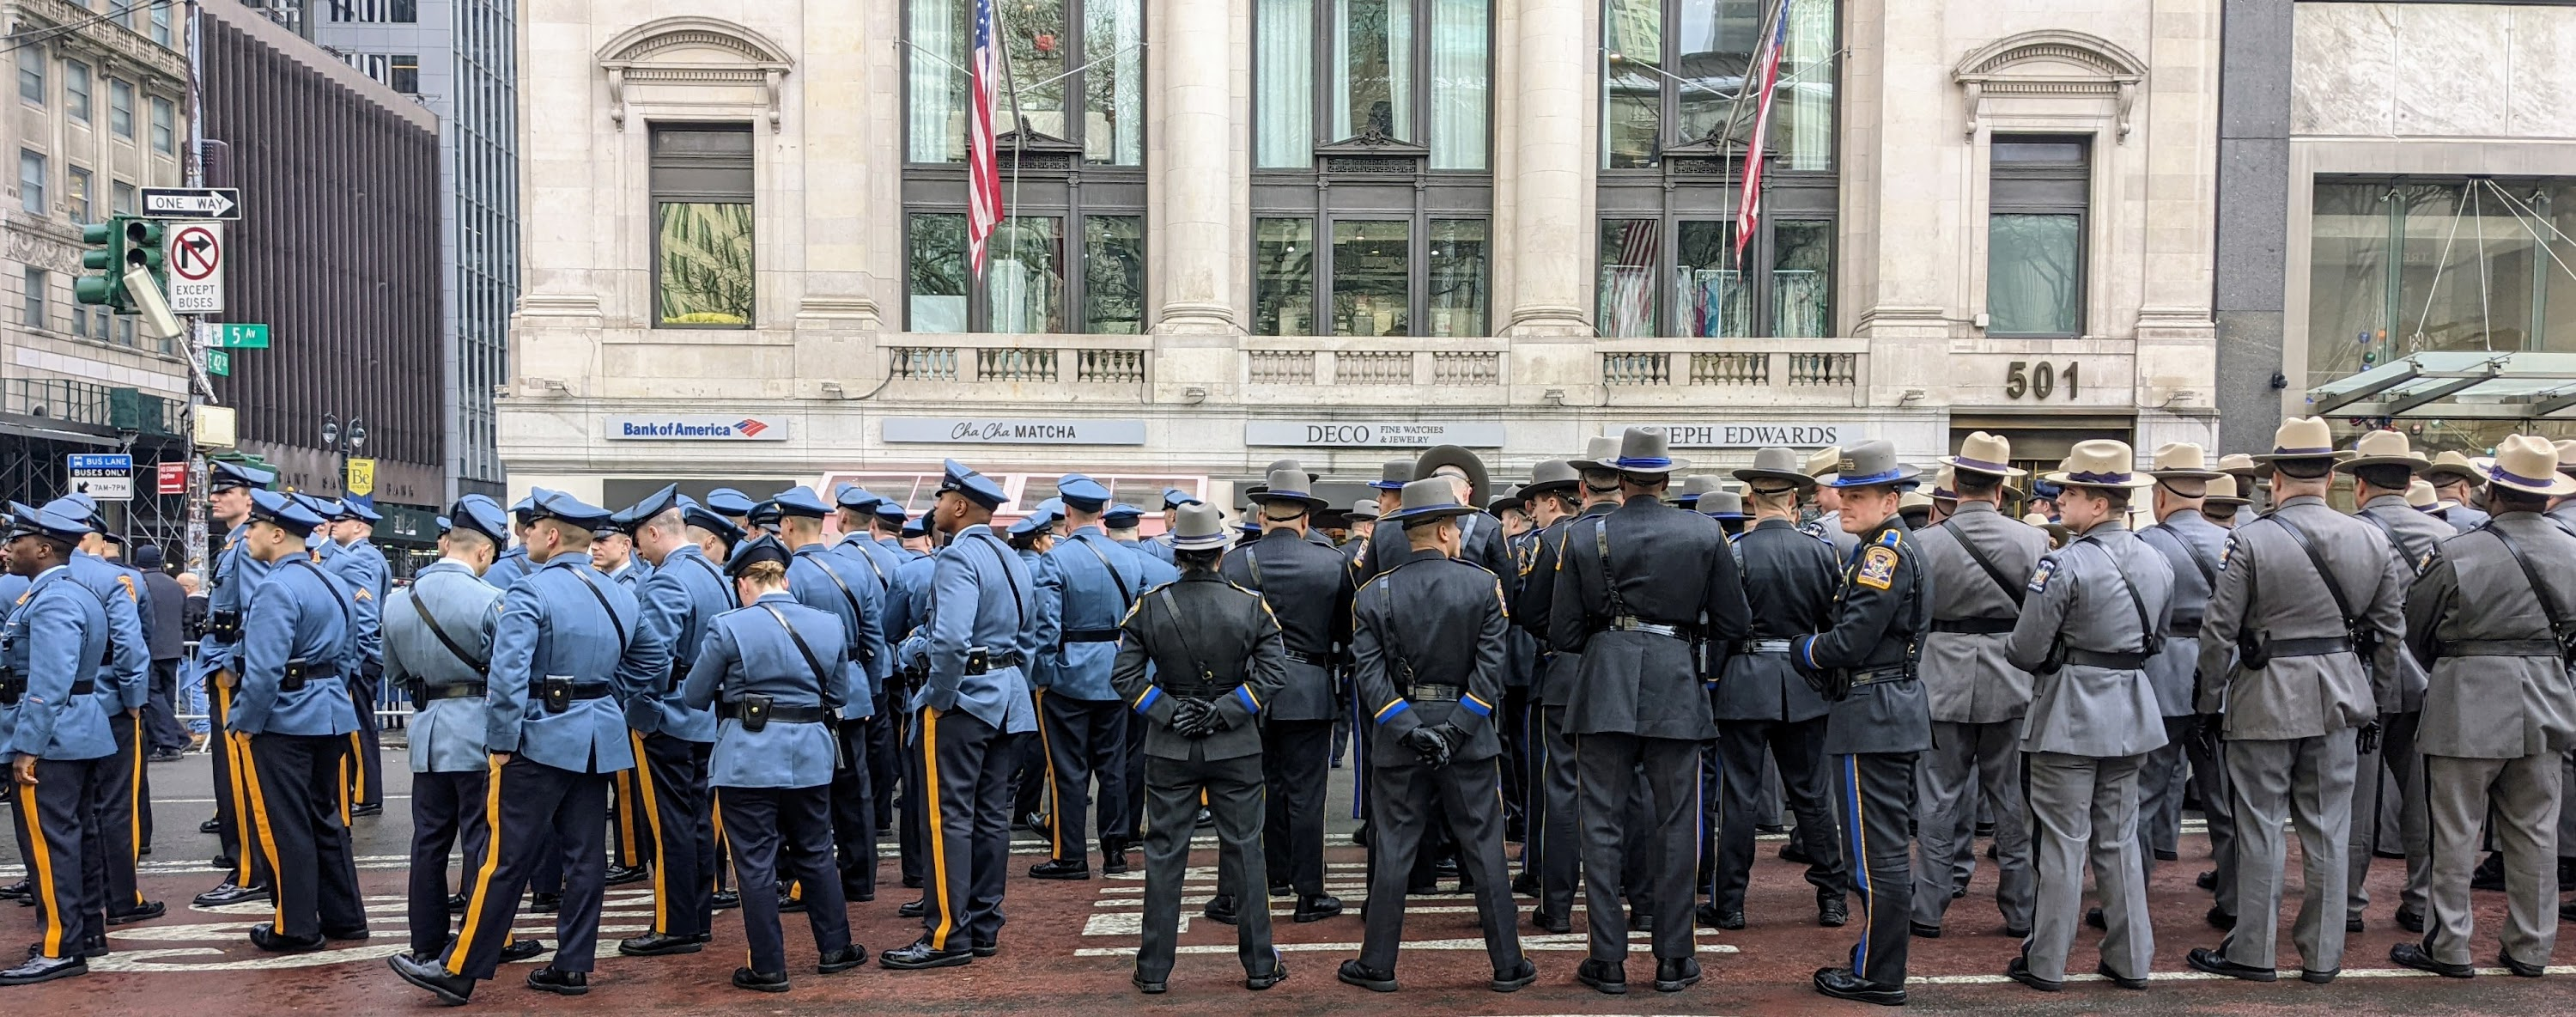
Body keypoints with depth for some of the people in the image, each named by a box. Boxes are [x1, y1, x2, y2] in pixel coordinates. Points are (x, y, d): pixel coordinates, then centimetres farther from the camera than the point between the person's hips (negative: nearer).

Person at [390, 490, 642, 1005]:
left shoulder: (530, 592, -12)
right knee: (585, 855, 9)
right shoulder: (621, 597, 9)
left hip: (543, 739, -6)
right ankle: (572, 966, 15)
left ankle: (457, 971, 7)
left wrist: (503, 742, -14)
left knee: (506, 859, -2)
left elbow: (509, 673, -19)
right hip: (602, 740, 6)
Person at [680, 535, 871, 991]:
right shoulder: (828, 624, 3)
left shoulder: (728, 627, -9)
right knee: (816, 854, 18)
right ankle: (835, 948, 25)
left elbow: (694, 696, 0)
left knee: (756, 863, 4)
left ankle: (769, 968, 10)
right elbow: (838, 692, 14)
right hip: (811, 755, 4)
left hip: (749, 758, -4)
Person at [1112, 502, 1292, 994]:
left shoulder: (1148, 606, -5)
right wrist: (1223, 712, -9)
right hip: (1237, 749, 0)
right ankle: (1259, 965, 16)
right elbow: (1273, 673, -10)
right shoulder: (1251, 604, -6)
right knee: (1244, 851, 9)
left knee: (1164, 855, 8)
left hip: (1169, 750, 0)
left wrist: (1169, 713, -7)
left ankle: (1154, 970, 14)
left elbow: (1124, 677, -8)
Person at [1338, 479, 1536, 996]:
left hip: (1399, 739, 1)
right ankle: (1508, 965, 15)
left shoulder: (1375, 592, -2)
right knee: (1484, 849, 7)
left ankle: (1377, 965, 14)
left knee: (1393, 851, 7)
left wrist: (1409, 729, -11)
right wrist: (1456, 729, -11)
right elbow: (1490, 667, -11)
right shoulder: (1484, 585, -4)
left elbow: (1368, 673, -9)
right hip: (1470, 739, -1)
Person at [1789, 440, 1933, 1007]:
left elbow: (1851, 640, -22)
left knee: (1876, 851, -4)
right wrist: (1820, 655, 5)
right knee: (1886, 846, 17)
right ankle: (1880, 957, 27)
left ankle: (1878, 977, 3)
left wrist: (1802, 650, -5)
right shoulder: (1900, 548, 15)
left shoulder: (1885, 553, -17)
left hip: (1872, 716, -11)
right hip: (1900, 709, 11)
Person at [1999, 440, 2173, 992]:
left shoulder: (2064, 564, -18)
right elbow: (2155, 641, 15)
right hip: (2131, 713, 7)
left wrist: (2020, 650, 6)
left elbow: (2027, 650, -15)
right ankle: (2131, 960, 21)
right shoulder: (2157, 562, 5)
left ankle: (2046, 963, 9)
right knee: (2119, 838, 15)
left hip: (2070, 714, -6)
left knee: (2062, 841, 1)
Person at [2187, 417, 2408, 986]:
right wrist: (2376, 704, 17)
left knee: (2260, 828, 4)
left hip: (2268, 698, -4)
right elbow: (2390, 629, 7)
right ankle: (2323, 955, 19)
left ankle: (2252, 952, 12)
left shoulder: (2251, 541, -12)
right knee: (2328, 829, 11)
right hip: (2341, 699, 4)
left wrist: (2210, 702, 1)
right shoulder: (2372, 540, 1)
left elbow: (2219, 632, -11)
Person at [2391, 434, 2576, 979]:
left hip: (2469, 705, -5)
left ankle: (2448, 945, 8)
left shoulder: (2458, 554, -14)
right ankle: (2531, 947, 20)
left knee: (2455, 832, 2)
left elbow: (2414, 629, -2)